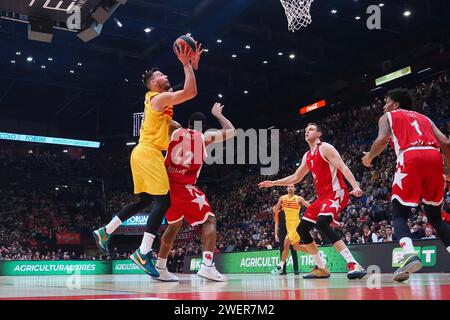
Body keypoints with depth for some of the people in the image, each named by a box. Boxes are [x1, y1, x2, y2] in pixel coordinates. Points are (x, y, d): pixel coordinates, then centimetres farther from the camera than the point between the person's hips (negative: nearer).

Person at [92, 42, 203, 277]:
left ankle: (105, 232, 22)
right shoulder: (160, 98, -10)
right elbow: (191, 92, -20)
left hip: (145, 153, 10)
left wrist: (192, 65, 20)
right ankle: (143, 253, -17)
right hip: (148, 153, -10)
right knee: (163, 201, -13)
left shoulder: (160, 98, 19)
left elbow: (188, 91, 28)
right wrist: (186, 64, -12)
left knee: (145, 200, 18)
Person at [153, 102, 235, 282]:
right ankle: (207, 265, -16)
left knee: (174, 224, 23)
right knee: (209, 220, 3)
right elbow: (231, 131, 18)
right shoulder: (205, 137, 7)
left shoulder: (176, 132, 14)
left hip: (167, 183, 6)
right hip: (184, 186, -6)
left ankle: (160, 268, 24)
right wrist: (218, 114, 30)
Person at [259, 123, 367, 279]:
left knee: (321, 223, -32)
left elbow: (343, 167, -16)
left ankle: (353, 264, -33)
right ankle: (321, 268, 13)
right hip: (322, 196, 9)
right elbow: (296, 177, 29)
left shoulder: (325, 148, -6)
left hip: (337, 193, -9)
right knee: (302, 229, 6)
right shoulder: (307, 156, 19)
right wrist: (273, 183, 28)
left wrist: (355, 186, -30)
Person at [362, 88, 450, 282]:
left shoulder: (388, 117, 21)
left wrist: (369, 157, 17)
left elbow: (382, 140, 0)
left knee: (399, 214, 4)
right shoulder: (423, 117, 32)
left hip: (411, 157, -4)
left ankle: (410, 254, -21)